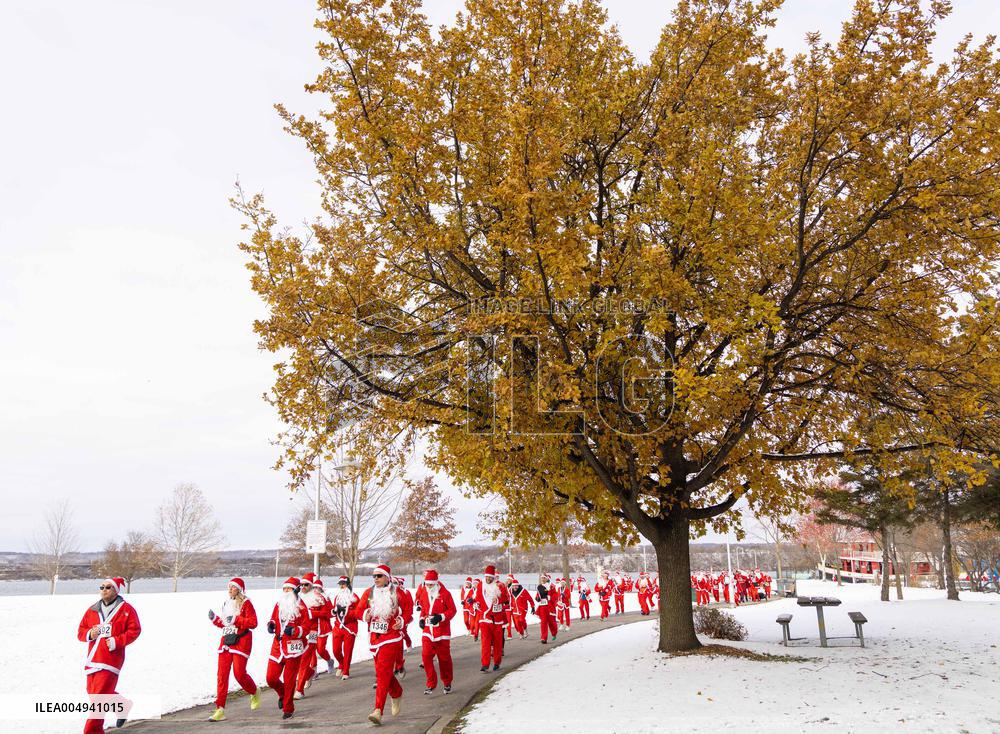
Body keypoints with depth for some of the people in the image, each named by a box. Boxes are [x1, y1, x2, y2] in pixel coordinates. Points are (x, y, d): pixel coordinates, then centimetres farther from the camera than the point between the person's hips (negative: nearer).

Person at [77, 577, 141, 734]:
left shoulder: (126, 609, -3)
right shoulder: (92, 610, 12)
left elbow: (135, 630, -6)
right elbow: (80, 631, 15)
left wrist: (117, 641, -15)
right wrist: (89, 634, -7)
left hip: (111, 659, -6)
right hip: (92, 658, 6)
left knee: (99, 696, -9)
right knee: (92, 692, 14)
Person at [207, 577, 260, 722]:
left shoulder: (245, 603, -8)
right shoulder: (226, 603, 14)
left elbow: (253, 623, -15)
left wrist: (236, 620, -21)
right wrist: (214, 619, 5)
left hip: (241, 641, -6)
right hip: (226, 640, 6)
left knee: (239, 673, -6)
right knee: (222, 675, -1)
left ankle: (255, 693, 24)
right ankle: (220, 710, 1)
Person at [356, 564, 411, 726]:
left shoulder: (397, 593, -3)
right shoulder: (368, 593, 6)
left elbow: (408, 611, 5)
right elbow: (359, 609, 11)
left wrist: (403, 621, -13)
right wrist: (365, 614, -10)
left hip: (391, 638, -5)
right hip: (374, 638, 5)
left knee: (383, 673, -12)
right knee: (385, 671, 16)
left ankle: (378, 711, -13)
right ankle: (397, 694, 43)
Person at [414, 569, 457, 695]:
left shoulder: (445, 593, -11)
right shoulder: (423, 592, 4)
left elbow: (453, 610, -7)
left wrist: (441, 617, -20)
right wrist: (422, 619, 3)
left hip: (442, 631, -3)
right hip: (427, 630, 4)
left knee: (444, 657, 7)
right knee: (426, 656, -8)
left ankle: (447, 683, 26)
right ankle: (431, 684, 4)